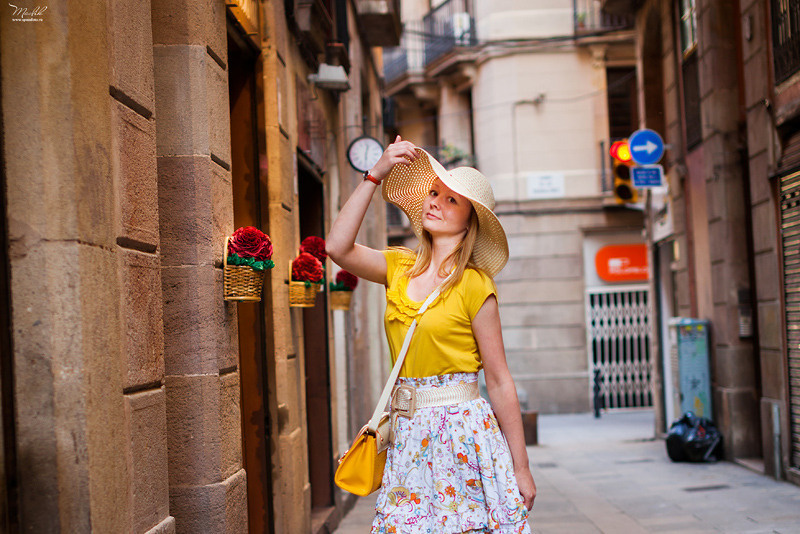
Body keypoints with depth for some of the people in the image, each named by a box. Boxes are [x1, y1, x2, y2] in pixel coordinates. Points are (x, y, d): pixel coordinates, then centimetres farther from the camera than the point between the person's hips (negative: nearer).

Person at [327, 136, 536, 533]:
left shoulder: (474, 285, -6)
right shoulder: (399, 269, 10)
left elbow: (499, 382, -6)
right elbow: (337, 248, -7)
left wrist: (521, 468, -6)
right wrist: (376, 174, -6)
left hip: (463, 428, -4)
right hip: (409, 432, 4)